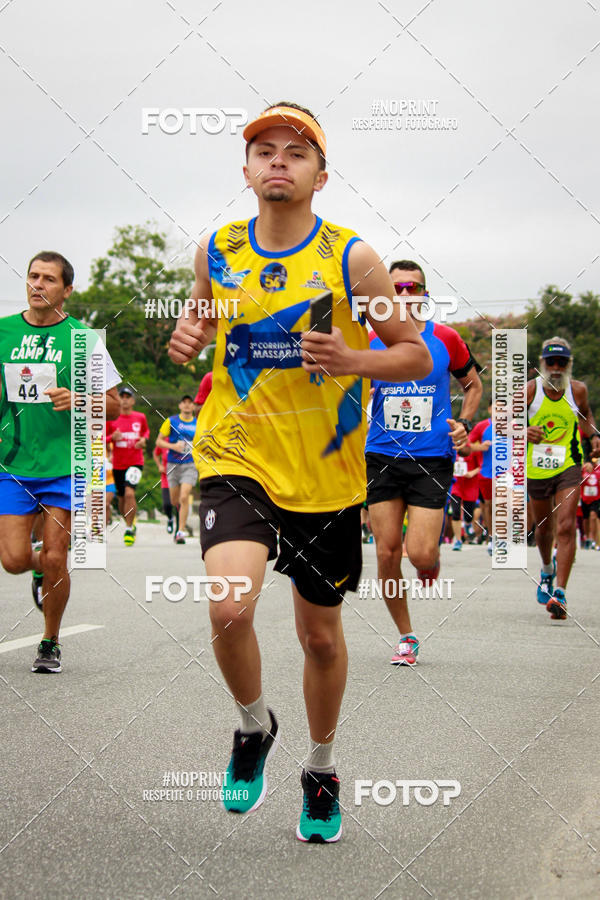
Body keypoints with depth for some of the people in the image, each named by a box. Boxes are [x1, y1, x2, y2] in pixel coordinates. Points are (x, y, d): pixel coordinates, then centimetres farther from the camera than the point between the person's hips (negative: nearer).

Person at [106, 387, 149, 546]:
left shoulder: (140, 417, 3)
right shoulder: (112, 419, 0)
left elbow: (146, 430, 23)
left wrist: (143, 439, 1)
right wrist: (112, 437, -15)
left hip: (136, 462, -2)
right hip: (118, 464, 2)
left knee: (129, 493, -21)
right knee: (122, 498, 10)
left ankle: (129, 529, -10)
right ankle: (130, 523, 37)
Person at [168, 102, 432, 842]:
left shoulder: (352, 259, -6)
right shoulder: (216, 253, 2)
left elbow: (416, 357, -1)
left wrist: (354, 361, -20)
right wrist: (188, 337, -2)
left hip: (327, 475, 0)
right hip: (237, 458, 1)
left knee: (321, 634, 11)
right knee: (229, 609, -22)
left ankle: (321, 767, 37)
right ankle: (253, 726, 9)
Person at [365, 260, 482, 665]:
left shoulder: (445, 339, 1)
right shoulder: (370, 342, 2)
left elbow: (474, 385, 15)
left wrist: (464, 424, 0)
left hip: (432, 459, -2)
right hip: (382, 458, 2)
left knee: (420, 554, -12)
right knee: (387, 553, -1)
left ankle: (432, 558, 27)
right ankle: (406, 637, 16)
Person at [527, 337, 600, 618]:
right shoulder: (530, 390, -10)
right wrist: (523, 431, -31)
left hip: (569, 467, -1)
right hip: (536, 468, 1)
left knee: (566, 527, -16)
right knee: (544, 527, 17)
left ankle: (560, 593, -18)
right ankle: (547, 570, 49)